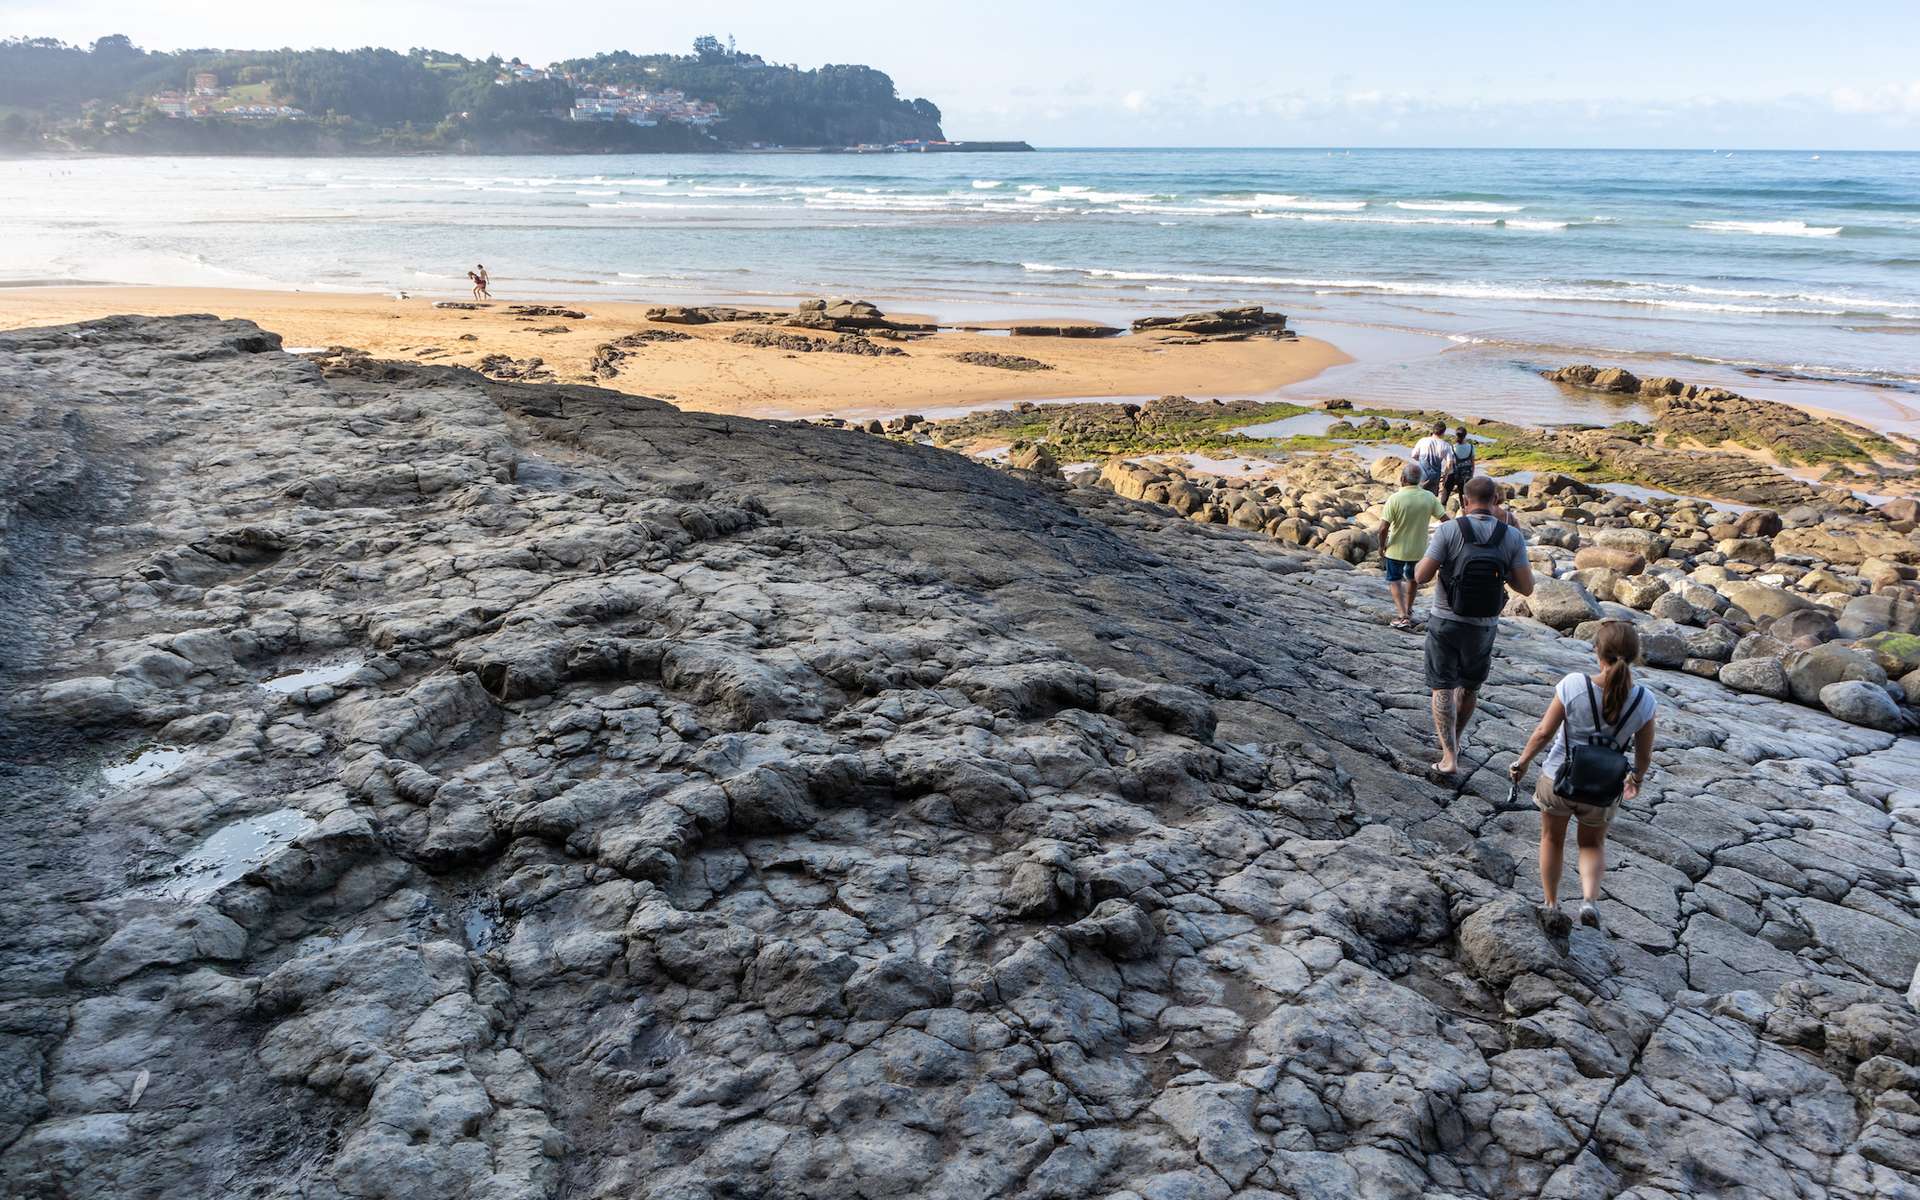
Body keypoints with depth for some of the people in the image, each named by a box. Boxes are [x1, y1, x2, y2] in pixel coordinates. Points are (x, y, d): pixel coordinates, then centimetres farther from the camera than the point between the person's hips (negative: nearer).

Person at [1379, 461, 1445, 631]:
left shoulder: (1395, 499, -22)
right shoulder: (1429, 497, -10)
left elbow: (1384, 527, -22)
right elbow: (1445, 519, -7)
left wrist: (1382, 546, -5)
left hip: (1396, 549, -4)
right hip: (1418, 549, 4)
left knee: (1394, 580, 13)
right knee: (1412, 578, 26)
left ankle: (1403, 616, 1)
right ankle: (1409, 611, 41)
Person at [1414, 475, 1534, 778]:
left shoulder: (1449, 531, -15)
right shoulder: (1512, 536, -9)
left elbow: (1421, 577, -15)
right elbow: (1526, 587, -8)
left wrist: (1429, 552, 4)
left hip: (1446, 622, -2)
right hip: (1484, 627, 3)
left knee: (1443, 687, 5)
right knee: (1470, 687, 22)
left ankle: (1449, 756, -4)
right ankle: (1455, 739, 41)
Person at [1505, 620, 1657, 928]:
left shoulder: (1573, 685, -23)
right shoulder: (1644, 701, -17)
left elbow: (1544, 732, -14)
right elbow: (1644, 755, -4)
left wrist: (1522, 761, 3)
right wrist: (1636, 779, 17)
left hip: (1558, 777, -1)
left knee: (1552, 839, 25)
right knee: (1594, 844, 28)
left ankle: (1551, 905, 34)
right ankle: (1589, 898, 5)